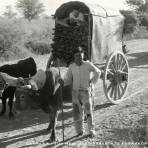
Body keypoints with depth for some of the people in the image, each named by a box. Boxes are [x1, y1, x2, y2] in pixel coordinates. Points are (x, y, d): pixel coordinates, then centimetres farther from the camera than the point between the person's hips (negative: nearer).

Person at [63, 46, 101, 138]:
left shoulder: (88, 65, -7)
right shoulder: (71, 67, -2)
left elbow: (98, 72, 7)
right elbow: (68, 80, 3)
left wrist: (92, 81, 1)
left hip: (86, 91, -2)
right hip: (75, 92, 3)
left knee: (88, 112, -1)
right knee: (77, 113, 7)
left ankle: (92, 131, 13)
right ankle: (80, 131, 22)